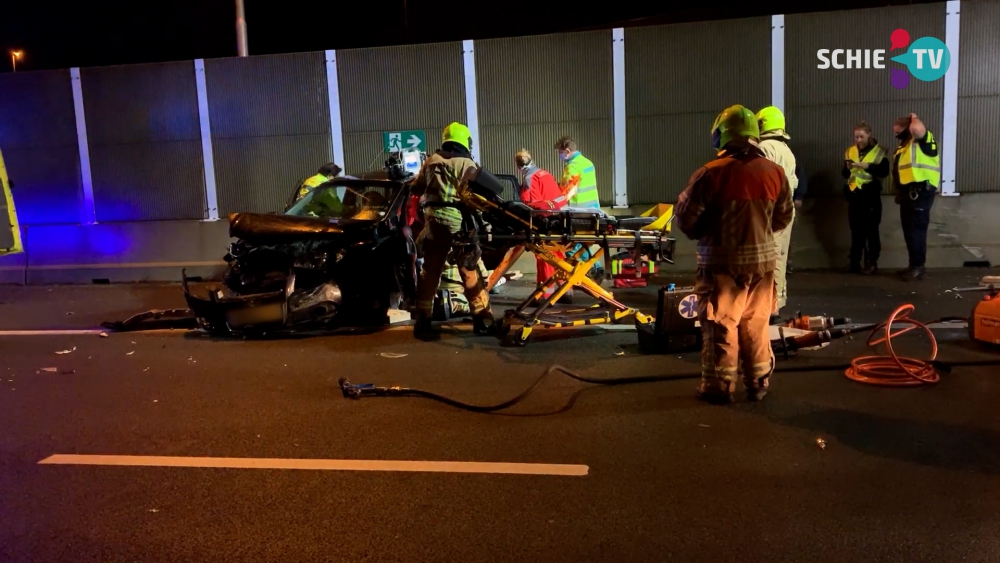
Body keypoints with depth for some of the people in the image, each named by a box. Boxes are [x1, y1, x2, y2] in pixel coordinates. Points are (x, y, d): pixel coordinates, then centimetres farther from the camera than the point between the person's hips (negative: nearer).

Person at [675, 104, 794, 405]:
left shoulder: (711, 173, -16)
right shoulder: (775, 172, -1)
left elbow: (685, 217, -10)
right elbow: (784, 217, 11)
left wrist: (702, 234, 10)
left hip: (722, 261, -4)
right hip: (762, 259, 4)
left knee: (721, 325, 6)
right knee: (756, 325, 15)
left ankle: (719, 386, 13)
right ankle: (758, 384, 24)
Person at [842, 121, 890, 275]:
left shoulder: (878, 152, -3)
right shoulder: (850, 151, 9)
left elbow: (884, 171, -14)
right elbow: (844, 174, 13)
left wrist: (866, 166, -24)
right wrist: (848, 168, -8)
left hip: (871, 196, -4)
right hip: (854, 195, 4)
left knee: (871, 230, -1)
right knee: (856, 230, 9)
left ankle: (872, 263, 4)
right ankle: (854, 263, 15)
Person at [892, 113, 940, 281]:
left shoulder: (922, 139, -8)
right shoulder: (904, 145, 21)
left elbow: (917, 129, -33)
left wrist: (915, 119, -12)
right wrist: (899, 192, 20)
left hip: (920, 191, -10)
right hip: (908, 192, 10)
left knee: (916, 229, -8)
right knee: (909, 229, 13)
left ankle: (918, 267, -3)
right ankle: (914, 265, 21)